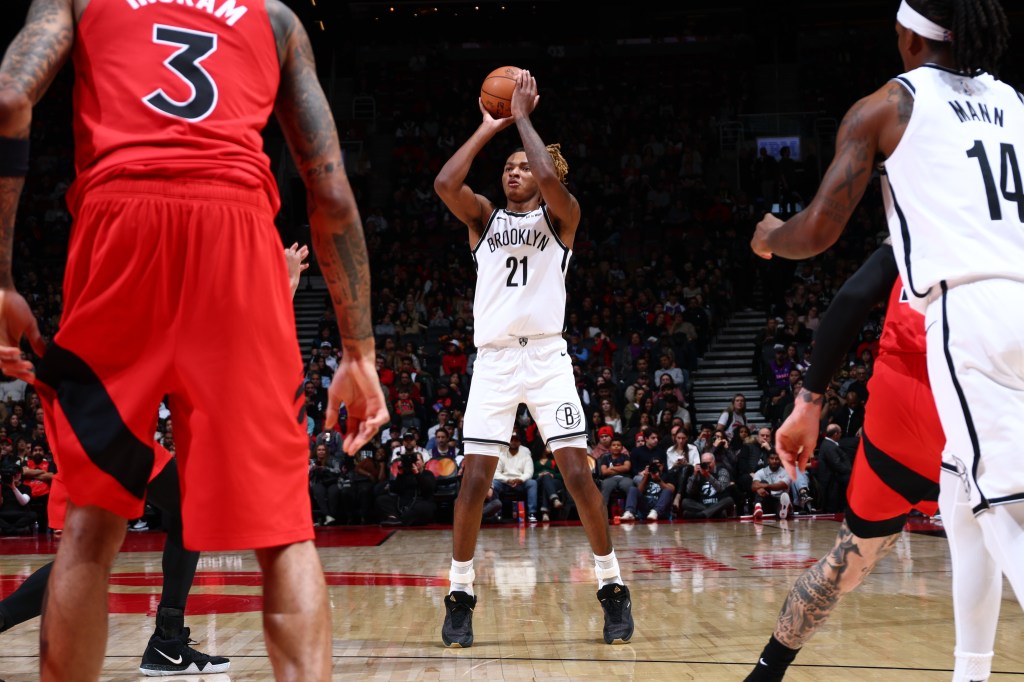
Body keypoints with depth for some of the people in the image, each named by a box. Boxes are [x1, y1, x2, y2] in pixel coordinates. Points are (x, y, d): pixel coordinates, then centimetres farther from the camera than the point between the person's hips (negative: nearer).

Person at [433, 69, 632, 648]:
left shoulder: (561, 215, 7)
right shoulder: (484, 216, 14)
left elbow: (550, 178, -16)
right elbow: (444, 183, -6)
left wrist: (522, 115, -4)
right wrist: (488, 128, 1)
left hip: (546, 355, -2)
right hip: (493, 358, 2)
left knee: (578, 474, -5)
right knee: (475, 479, -4)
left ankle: (613, 587, 8)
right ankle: (461, 594, 8)